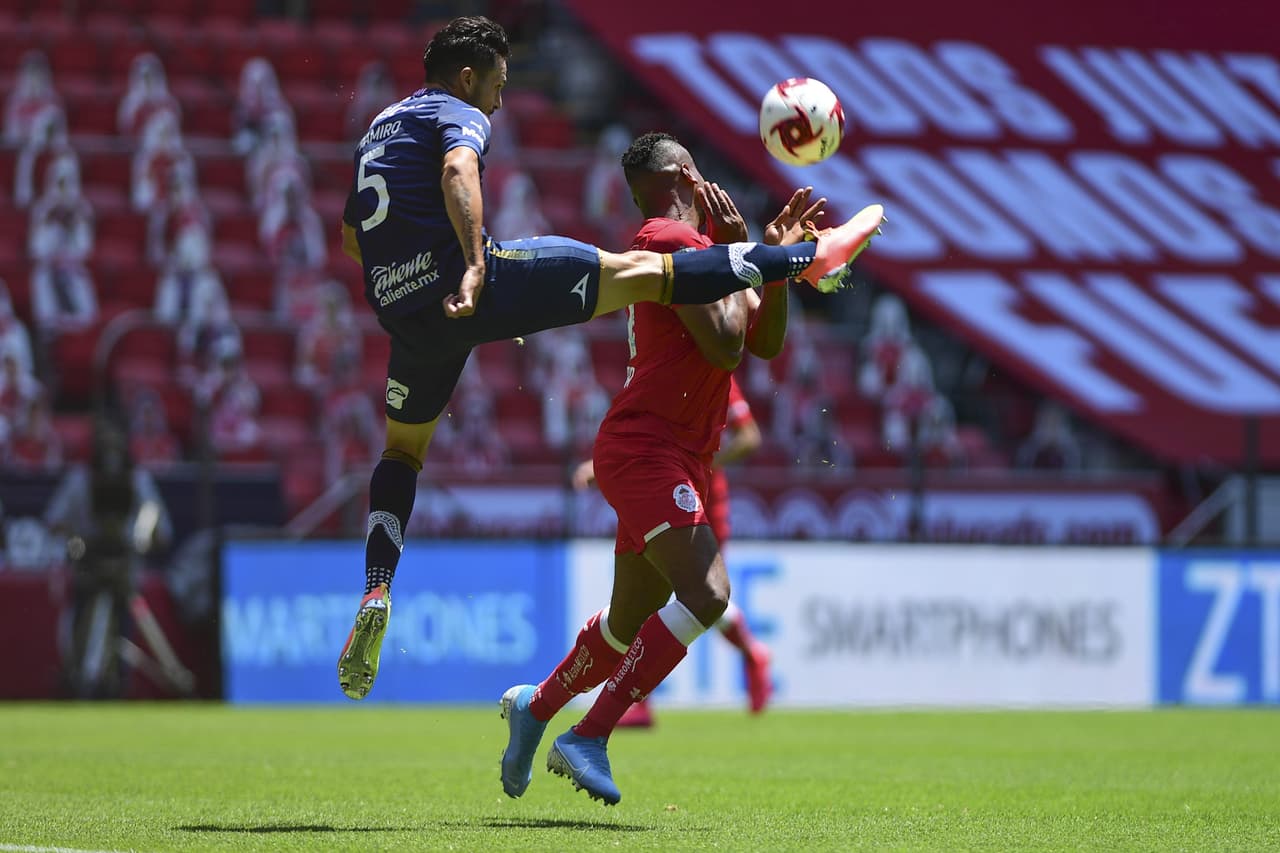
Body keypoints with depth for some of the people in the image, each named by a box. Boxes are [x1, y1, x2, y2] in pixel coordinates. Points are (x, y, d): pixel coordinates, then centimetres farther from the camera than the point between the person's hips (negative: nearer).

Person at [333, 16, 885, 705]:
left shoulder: (380, 127, 26)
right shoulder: (457, 116, 2)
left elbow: (351, 235, 36)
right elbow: (457, 171, -23)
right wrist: (474, 263, -32)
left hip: (398, 307, 8)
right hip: (461, 281, -7)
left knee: (402, 448, 27)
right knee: (644, 272, -7)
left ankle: (375, 595, 8)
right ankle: (812, 257, -6)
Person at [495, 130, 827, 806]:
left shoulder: (695, 241, 20)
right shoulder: (671, 240, -11)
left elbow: (765, 343, 18)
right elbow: (725, 347, -17)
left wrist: (777, 257, 8)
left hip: (675, 462, 10)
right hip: (647, 452, -10)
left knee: (631, 622, 18)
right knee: (705, 593, -26)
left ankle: (535, 706, 39)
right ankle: (588, 739, -25)